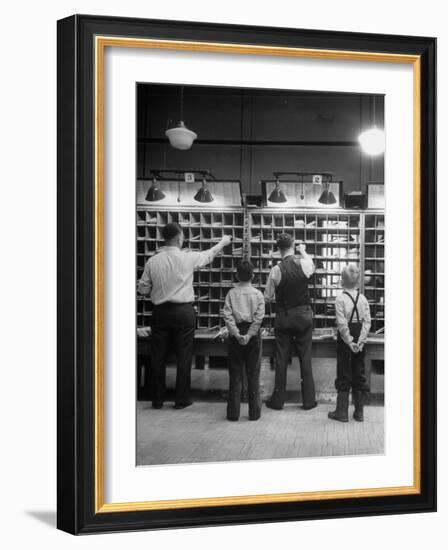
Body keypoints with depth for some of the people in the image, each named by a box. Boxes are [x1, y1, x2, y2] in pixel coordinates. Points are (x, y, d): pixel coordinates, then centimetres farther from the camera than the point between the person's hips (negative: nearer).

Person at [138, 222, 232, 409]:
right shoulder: (188, 258, -8)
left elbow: (143, 289, 1)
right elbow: (208, 255, 10)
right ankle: (182, 399, 15)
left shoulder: (153, 261, -3)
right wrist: (223, 242, 28)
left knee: (158, 357, 11)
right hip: (183, 312, -2)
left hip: (160, 312, 2)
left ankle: (157, 400, 19)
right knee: (183, 357, 8)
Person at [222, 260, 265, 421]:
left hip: (235, 335, 0)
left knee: (235, 374, 6)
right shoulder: (258, 294, -1)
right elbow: (259, 317, -9)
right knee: (253, 374, 7)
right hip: (253, 335, 0)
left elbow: (227, 315, -9)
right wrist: (249, 335, -12)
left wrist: (237, 334, -12)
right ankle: (254, 412, 11)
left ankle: (233, 413, 9)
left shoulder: (231, 293, -1)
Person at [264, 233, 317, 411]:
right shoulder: (304, 264, -8)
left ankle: (278, 400, 16)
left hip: (283, 317, -1)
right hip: (304, 316, 1)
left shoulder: (276, 270, -12)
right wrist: (303, 251, 34)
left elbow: (267, 297, -3)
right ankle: (308, 400, 15)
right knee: (305, 358, 8)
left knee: (281, 359, 7)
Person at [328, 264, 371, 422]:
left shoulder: (340, 299, -12)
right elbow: (367, 322, -5)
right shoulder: (363, 298, 0)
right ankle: (359, 412, 18)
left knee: (344, 375, 5)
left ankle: (342, 412, 9)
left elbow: (342, 324, -16)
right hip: (360, 339, 4)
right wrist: (360, 341, -6)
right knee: (359, 374, 12)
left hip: (346, 339, -4)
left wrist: (349, 341, -10)